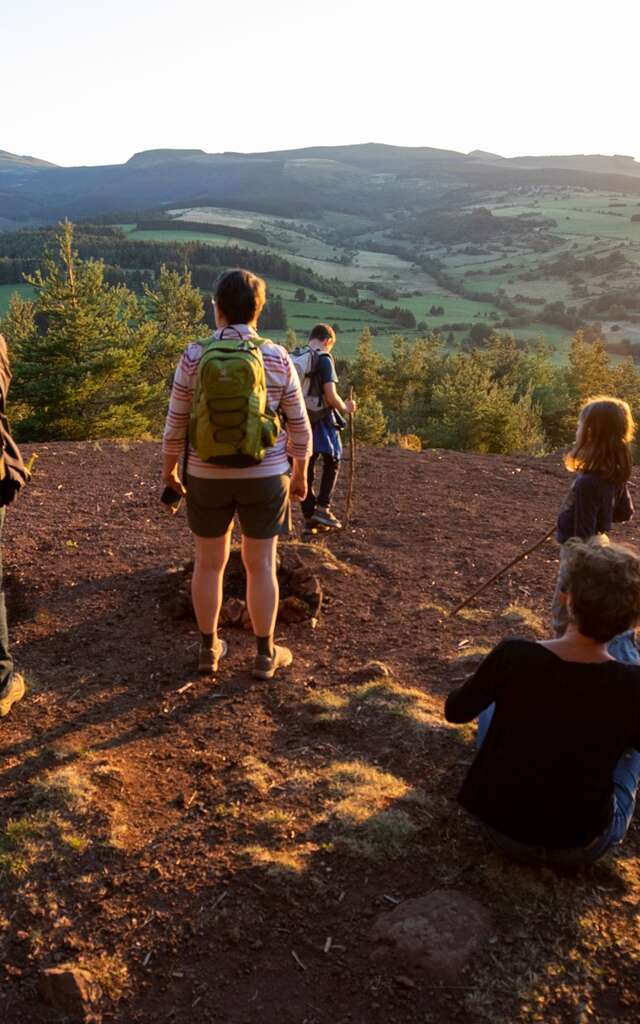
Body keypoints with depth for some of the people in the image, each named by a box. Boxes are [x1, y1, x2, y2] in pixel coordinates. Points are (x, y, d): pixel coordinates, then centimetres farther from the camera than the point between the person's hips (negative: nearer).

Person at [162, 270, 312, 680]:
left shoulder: (195, 356, -7)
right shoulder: (278, 358, -6)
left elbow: (177, 423, -3)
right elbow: (299, 424, -1)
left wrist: (169, 468, 13)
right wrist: (300, 473, 12)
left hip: (207, 477, 1)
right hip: (264, 476, 0)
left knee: (209, 562, 14)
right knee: (261, 564, 9)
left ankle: (209, 648, 26)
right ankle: (265, 654, 19)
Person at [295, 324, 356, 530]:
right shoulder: (324, 360, -12)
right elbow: (331, 396, -18)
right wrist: (345, 408, 0)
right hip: (321, 420, -5)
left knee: (305, 467, 11)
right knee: (332, 463, 13)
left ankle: (309, 515, 16)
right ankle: (322, 508, 4)